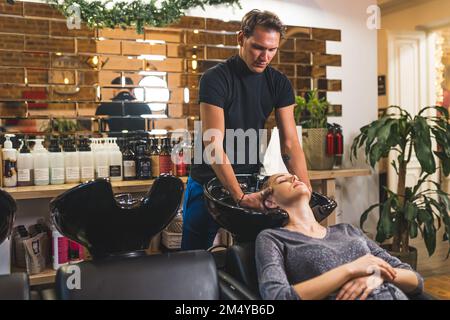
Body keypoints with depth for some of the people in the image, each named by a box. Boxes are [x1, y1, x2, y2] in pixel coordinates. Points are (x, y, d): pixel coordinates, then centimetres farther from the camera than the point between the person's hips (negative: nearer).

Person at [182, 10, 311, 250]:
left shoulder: (279, 83, -5)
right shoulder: (215, 79, -19)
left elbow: (290, 143, -8)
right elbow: (214, 144, -27)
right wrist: (240, 196, -35)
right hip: (208, 182, -3)